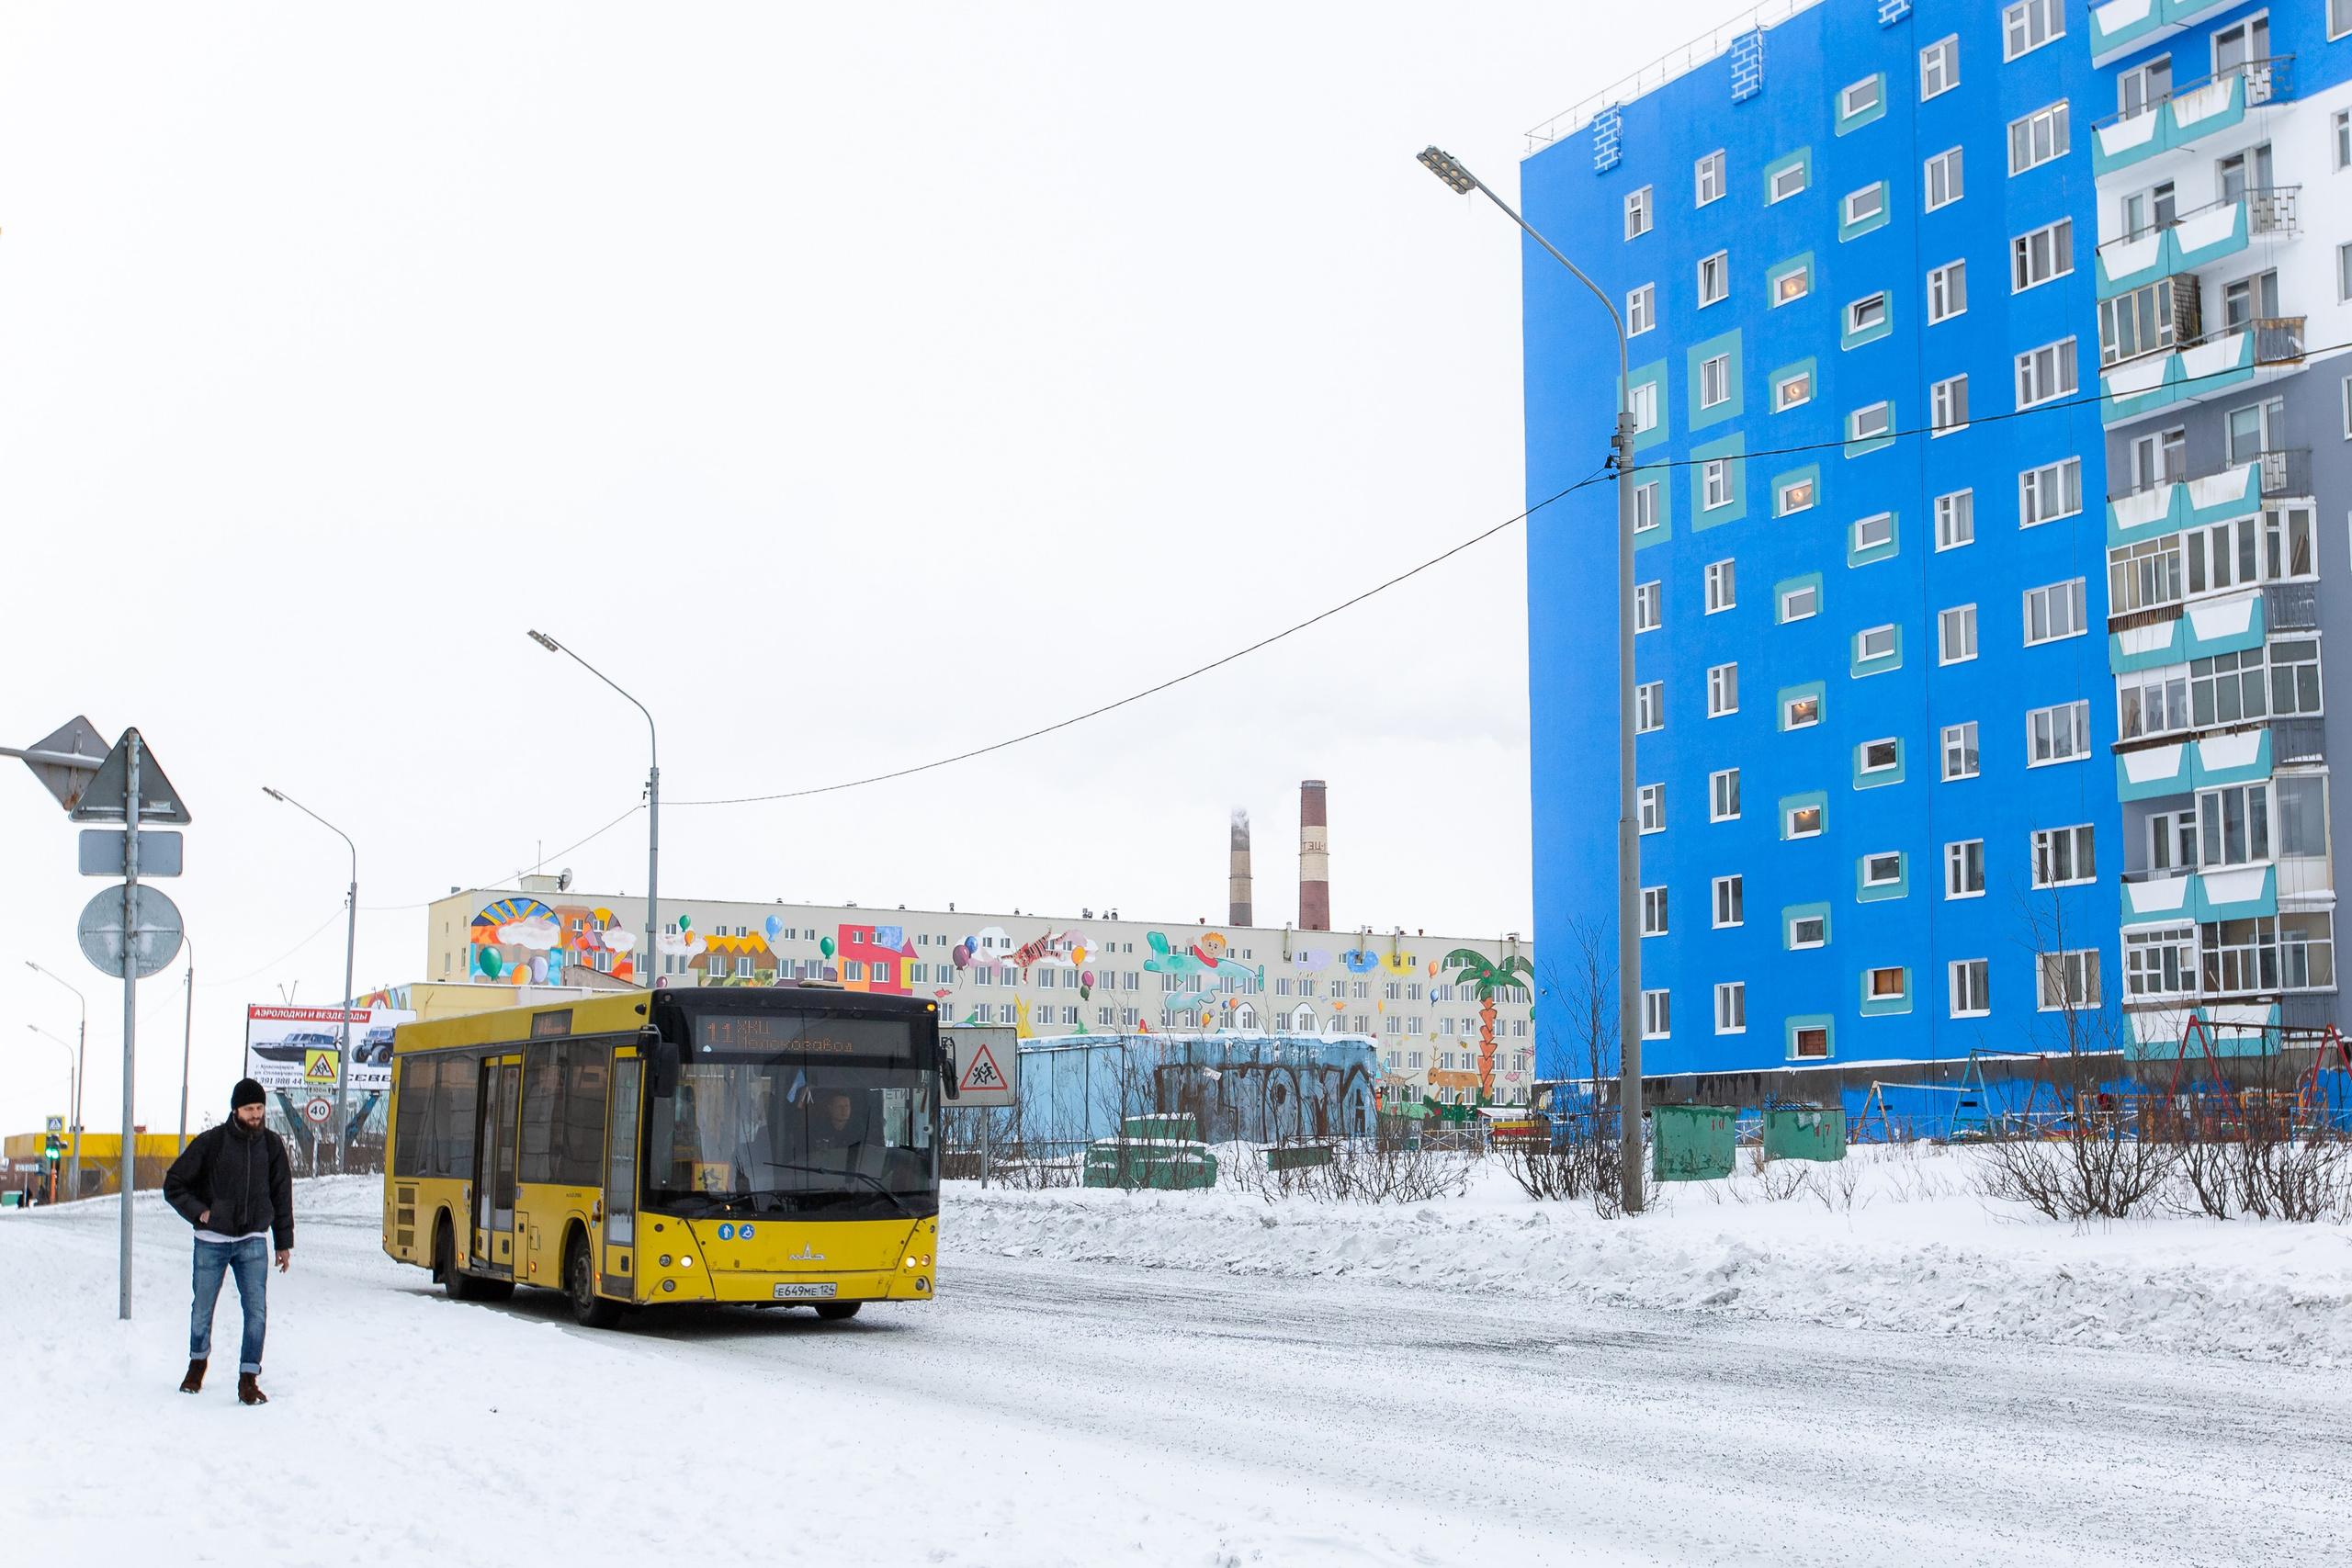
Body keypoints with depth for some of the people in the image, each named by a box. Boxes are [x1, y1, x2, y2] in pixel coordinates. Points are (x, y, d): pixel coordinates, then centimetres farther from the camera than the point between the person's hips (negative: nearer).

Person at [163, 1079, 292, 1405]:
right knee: (202, 1311, 12)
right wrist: (199, 1212, -11)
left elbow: (281, 1195, 11)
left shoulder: (272, 1145, 2)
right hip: (211, 1242, -1)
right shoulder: (210, 1142, -7)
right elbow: (174, 1184, 1)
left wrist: (284, 1243, 11)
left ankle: (248, 1380, -5)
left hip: (253, 1243, 1)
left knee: (256, 1310, -11)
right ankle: (197, 1363, 38)